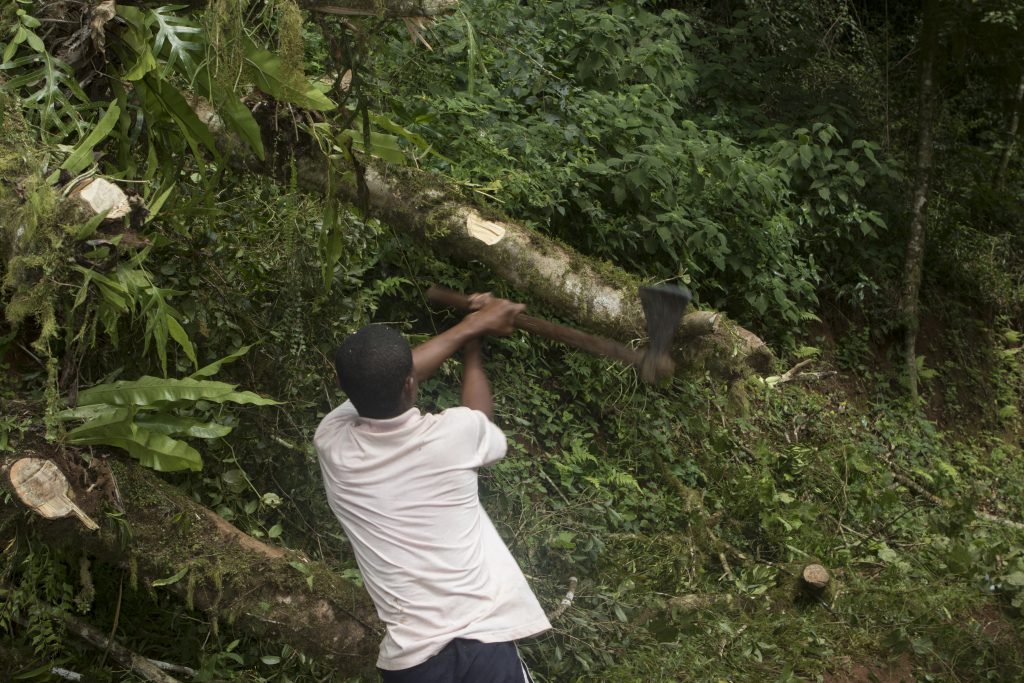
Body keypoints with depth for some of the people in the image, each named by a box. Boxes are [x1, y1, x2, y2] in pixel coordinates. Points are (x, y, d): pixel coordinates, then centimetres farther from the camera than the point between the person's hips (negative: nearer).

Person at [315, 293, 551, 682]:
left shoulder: (332, 446, -4)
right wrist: (473, 341, 30)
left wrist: (471, 325, 22)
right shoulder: (455, 432, -10)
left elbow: (376, 381, 14)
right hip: (486, 639, -1)